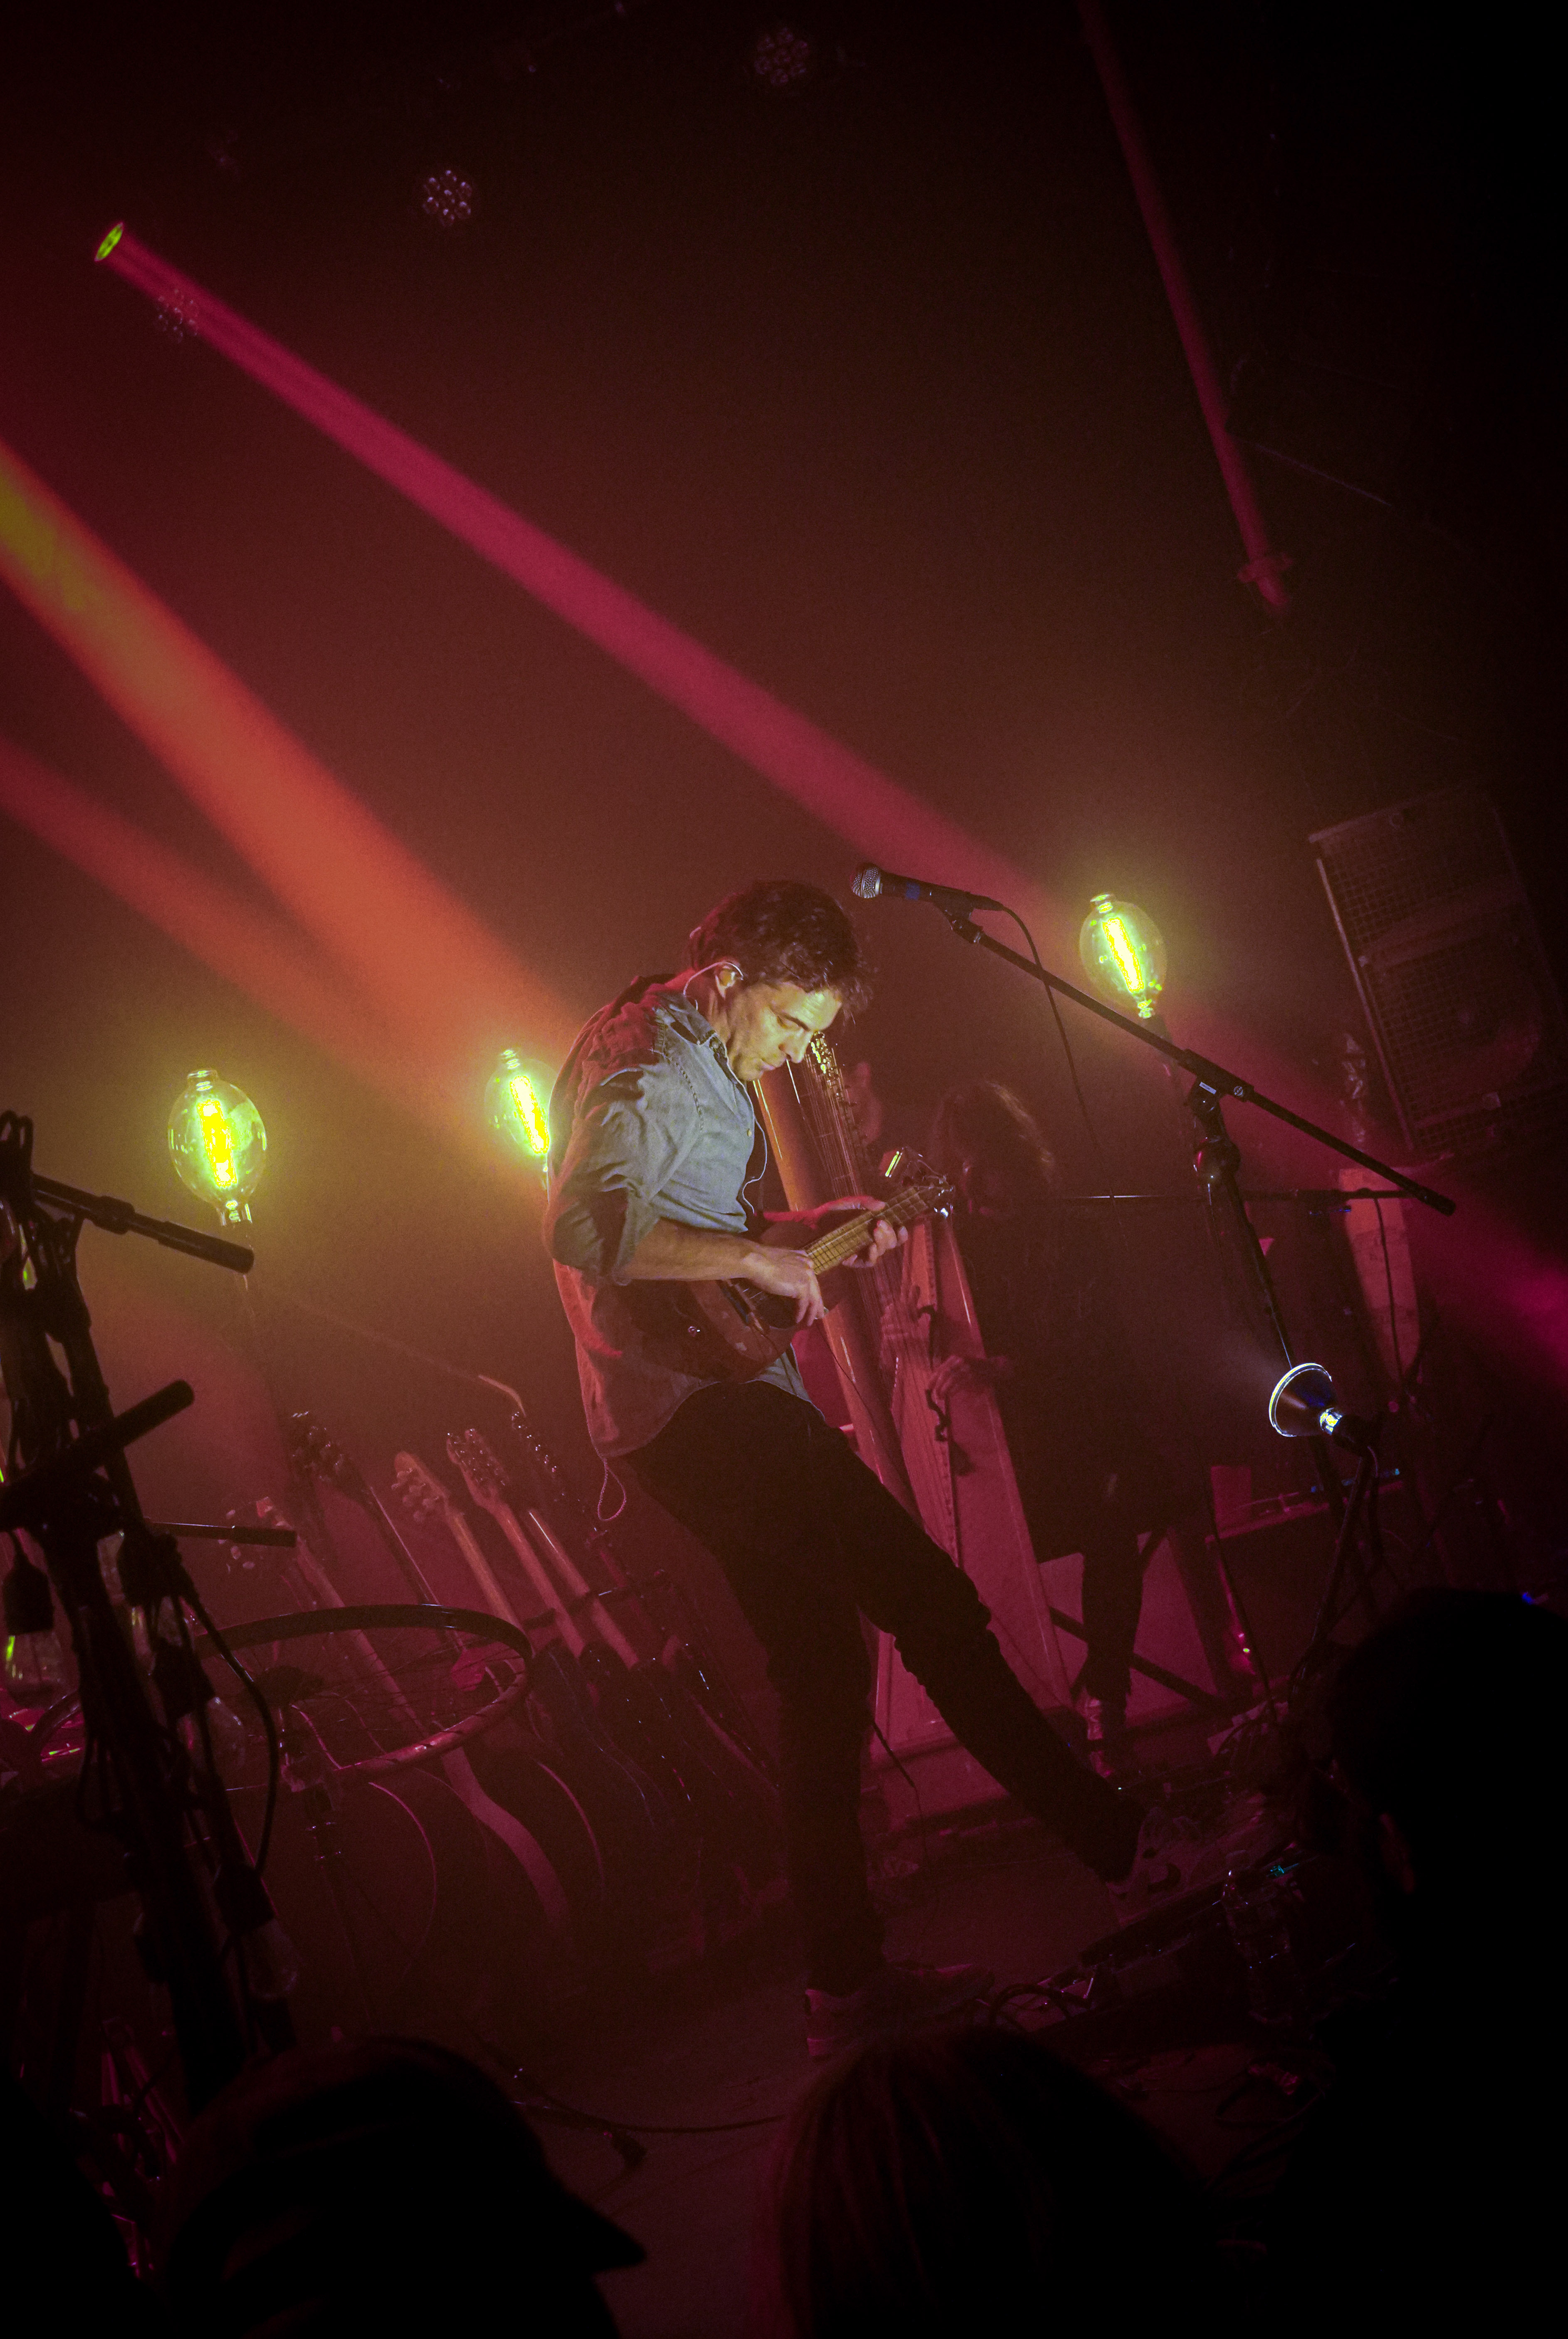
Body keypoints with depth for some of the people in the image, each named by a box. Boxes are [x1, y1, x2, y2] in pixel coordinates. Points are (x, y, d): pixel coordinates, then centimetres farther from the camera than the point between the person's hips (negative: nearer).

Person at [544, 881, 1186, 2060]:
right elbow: (585, 1226, -28)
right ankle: (1120, 1843, -5)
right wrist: (757, 1258, -23)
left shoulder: (697, 1062, 20)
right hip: (703, 1401, -11)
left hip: (706, 1409, 11)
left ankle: (850, 1982, 11)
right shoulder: (647, 1062, -13)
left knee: (824, 1670, 9)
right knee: (933, 1605, -10)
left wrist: (820, 1229, 18)